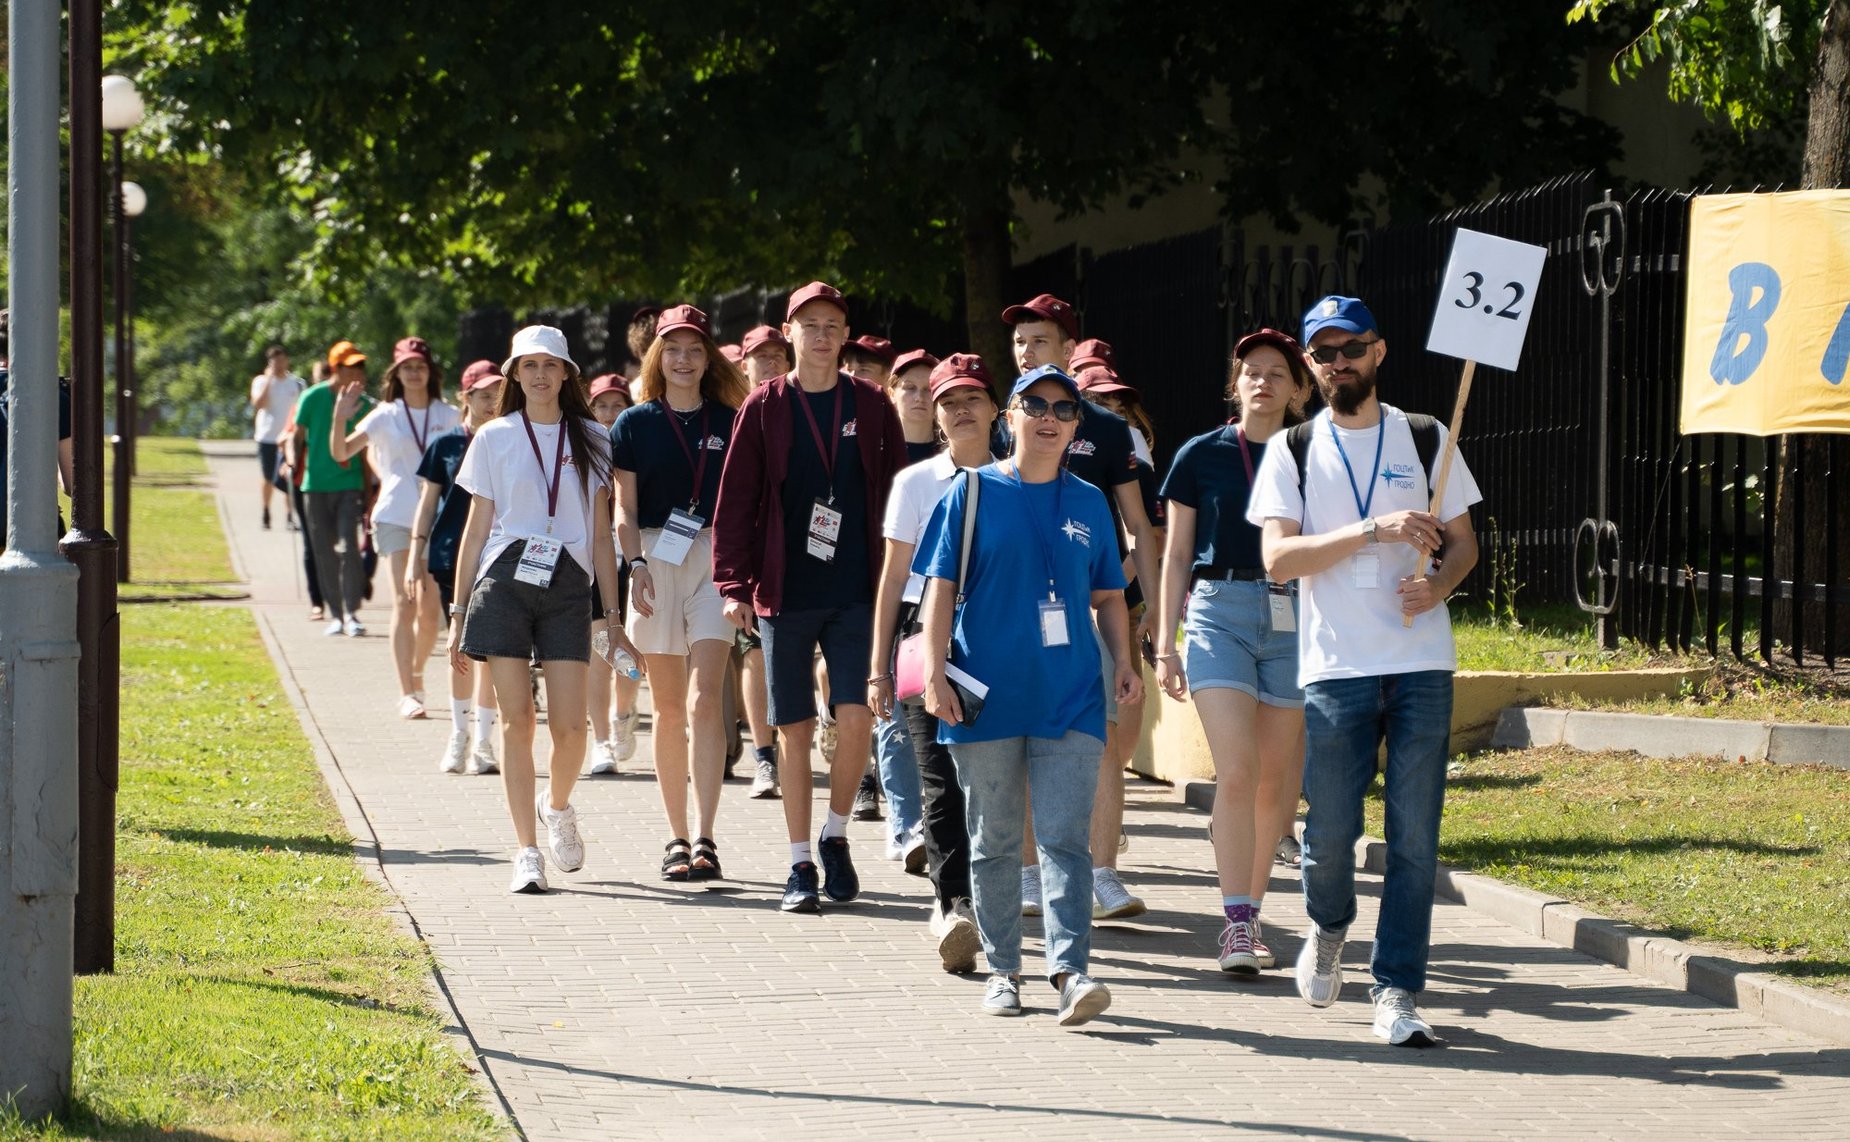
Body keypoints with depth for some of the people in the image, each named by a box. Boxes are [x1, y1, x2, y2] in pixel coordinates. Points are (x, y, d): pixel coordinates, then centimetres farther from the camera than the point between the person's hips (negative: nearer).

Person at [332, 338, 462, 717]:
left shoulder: (449, 416, 6)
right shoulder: (386, 416, 3)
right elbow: (341, 451, -3)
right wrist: (339, 417, -20)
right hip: (395, 516, -2)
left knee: (430, 608, 2)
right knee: (405, 603, -8)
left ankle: (416, 674, 27)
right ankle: (407, 694, -9)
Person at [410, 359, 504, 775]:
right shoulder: (446, 445, 4)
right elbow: (428, 502, 8)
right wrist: (416, 553, 3)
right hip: (452, 556, 0)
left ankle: (483, 740, 7)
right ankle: (459, 736, 16)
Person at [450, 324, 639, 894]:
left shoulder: (591, 440, 10)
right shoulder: (495, 438, 8)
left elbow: (601, 535, 12)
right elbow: (476, 528, 10)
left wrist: (613, 614, 8)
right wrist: (459, 612, 7)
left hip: (568, 589, 1)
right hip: (504, 583, 0)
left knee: (569, 724, -8)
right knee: (516, 719, -5)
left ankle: (557, 806, 24)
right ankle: (527, 853, 0)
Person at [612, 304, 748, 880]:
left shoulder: (729, 423, 7)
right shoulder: (635, 424, 6)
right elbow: (624, 509, 6)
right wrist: (635, 565, -8)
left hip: (715, 559, -1)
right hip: (657, 559, 1)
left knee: (704, 700, -13)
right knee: (669, 708, 5)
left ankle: (704, 840, -17)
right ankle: (677, 838, 13)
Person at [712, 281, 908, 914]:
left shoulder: (871, 407, 6)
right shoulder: (764, 408, 2)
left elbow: (896, 494, 9)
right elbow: (735, 500, 1)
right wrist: (733, 584, -6)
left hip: (857, 593, 0)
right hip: (784, 594, 0)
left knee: (856, 718, -10)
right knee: (795, 730, 3)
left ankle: (835, 837, 12)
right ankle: (801, 865, 11)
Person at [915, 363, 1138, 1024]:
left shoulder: (1088, 503, 11)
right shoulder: (973, 493, 4)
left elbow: (1107, 595, 18)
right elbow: (941, 588, 1)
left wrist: (1123, 662, 4)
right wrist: (935, 673, -8)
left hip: (1070, 697, 1)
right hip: (987, 696, -1)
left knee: (1065, 838, -9)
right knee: (994, 841, 7)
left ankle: (1070, 969, -16)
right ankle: (1002, 971, 16)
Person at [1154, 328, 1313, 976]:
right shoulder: (1201, 456, 6)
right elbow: (1177, 554, 10)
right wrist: (1165, 643, 5)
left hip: (1293, 619, 2)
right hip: (1219, 612, -2)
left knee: (1277, 782, 3)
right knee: (1236, 772, -14)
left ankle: (1250, 913, 16)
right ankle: (1237, 924, -15)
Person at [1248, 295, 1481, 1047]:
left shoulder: (1425, 439, 10)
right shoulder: (1293, 451, 7)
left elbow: (1464, 542, 14)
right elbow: (1277, 557, -5)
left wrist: (1438, 587, -9)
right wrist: (1375, 530, -15)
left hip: (1422, 663, 1)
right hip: (1336, 666, -1)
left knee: (1415, 838, -4)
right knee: (1331, 831, -1)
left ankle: (1398, 993, 1)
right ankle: (1329, 928, 31)